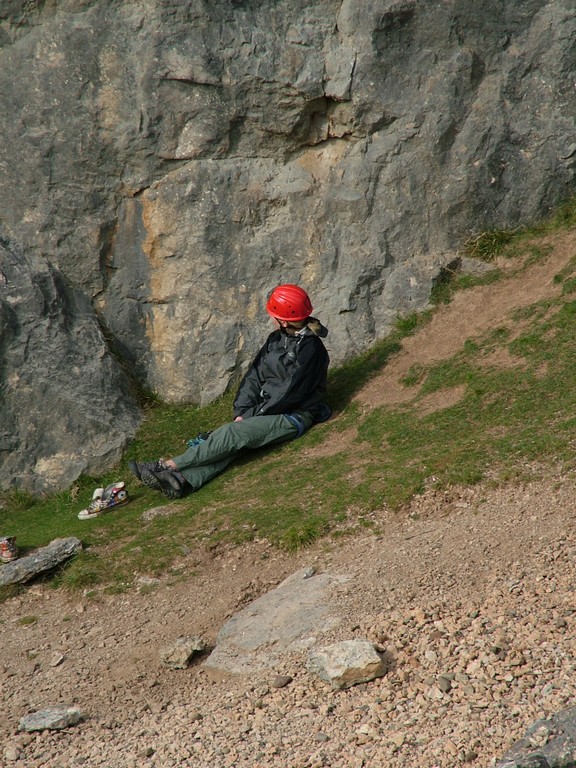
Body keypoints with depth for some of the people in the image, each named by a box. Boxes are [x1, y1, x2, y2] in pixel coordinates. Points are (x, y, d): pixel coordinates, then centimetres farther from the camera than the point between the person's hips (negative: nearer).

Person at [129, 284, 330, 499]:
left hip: (294, 416, -7)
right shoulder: (276, 339, 11)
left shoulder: (310, 348, -16)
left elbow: (289, 393, -18)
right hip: (271, 410, 7)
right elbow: (254, 376, 8)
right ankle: (184, 481, -39)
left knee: (232, 433, -25)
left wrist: (254, 414, -13)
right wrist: (241, 412, -4)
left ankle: (168, 466, -27)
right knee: (229, 440, -19)